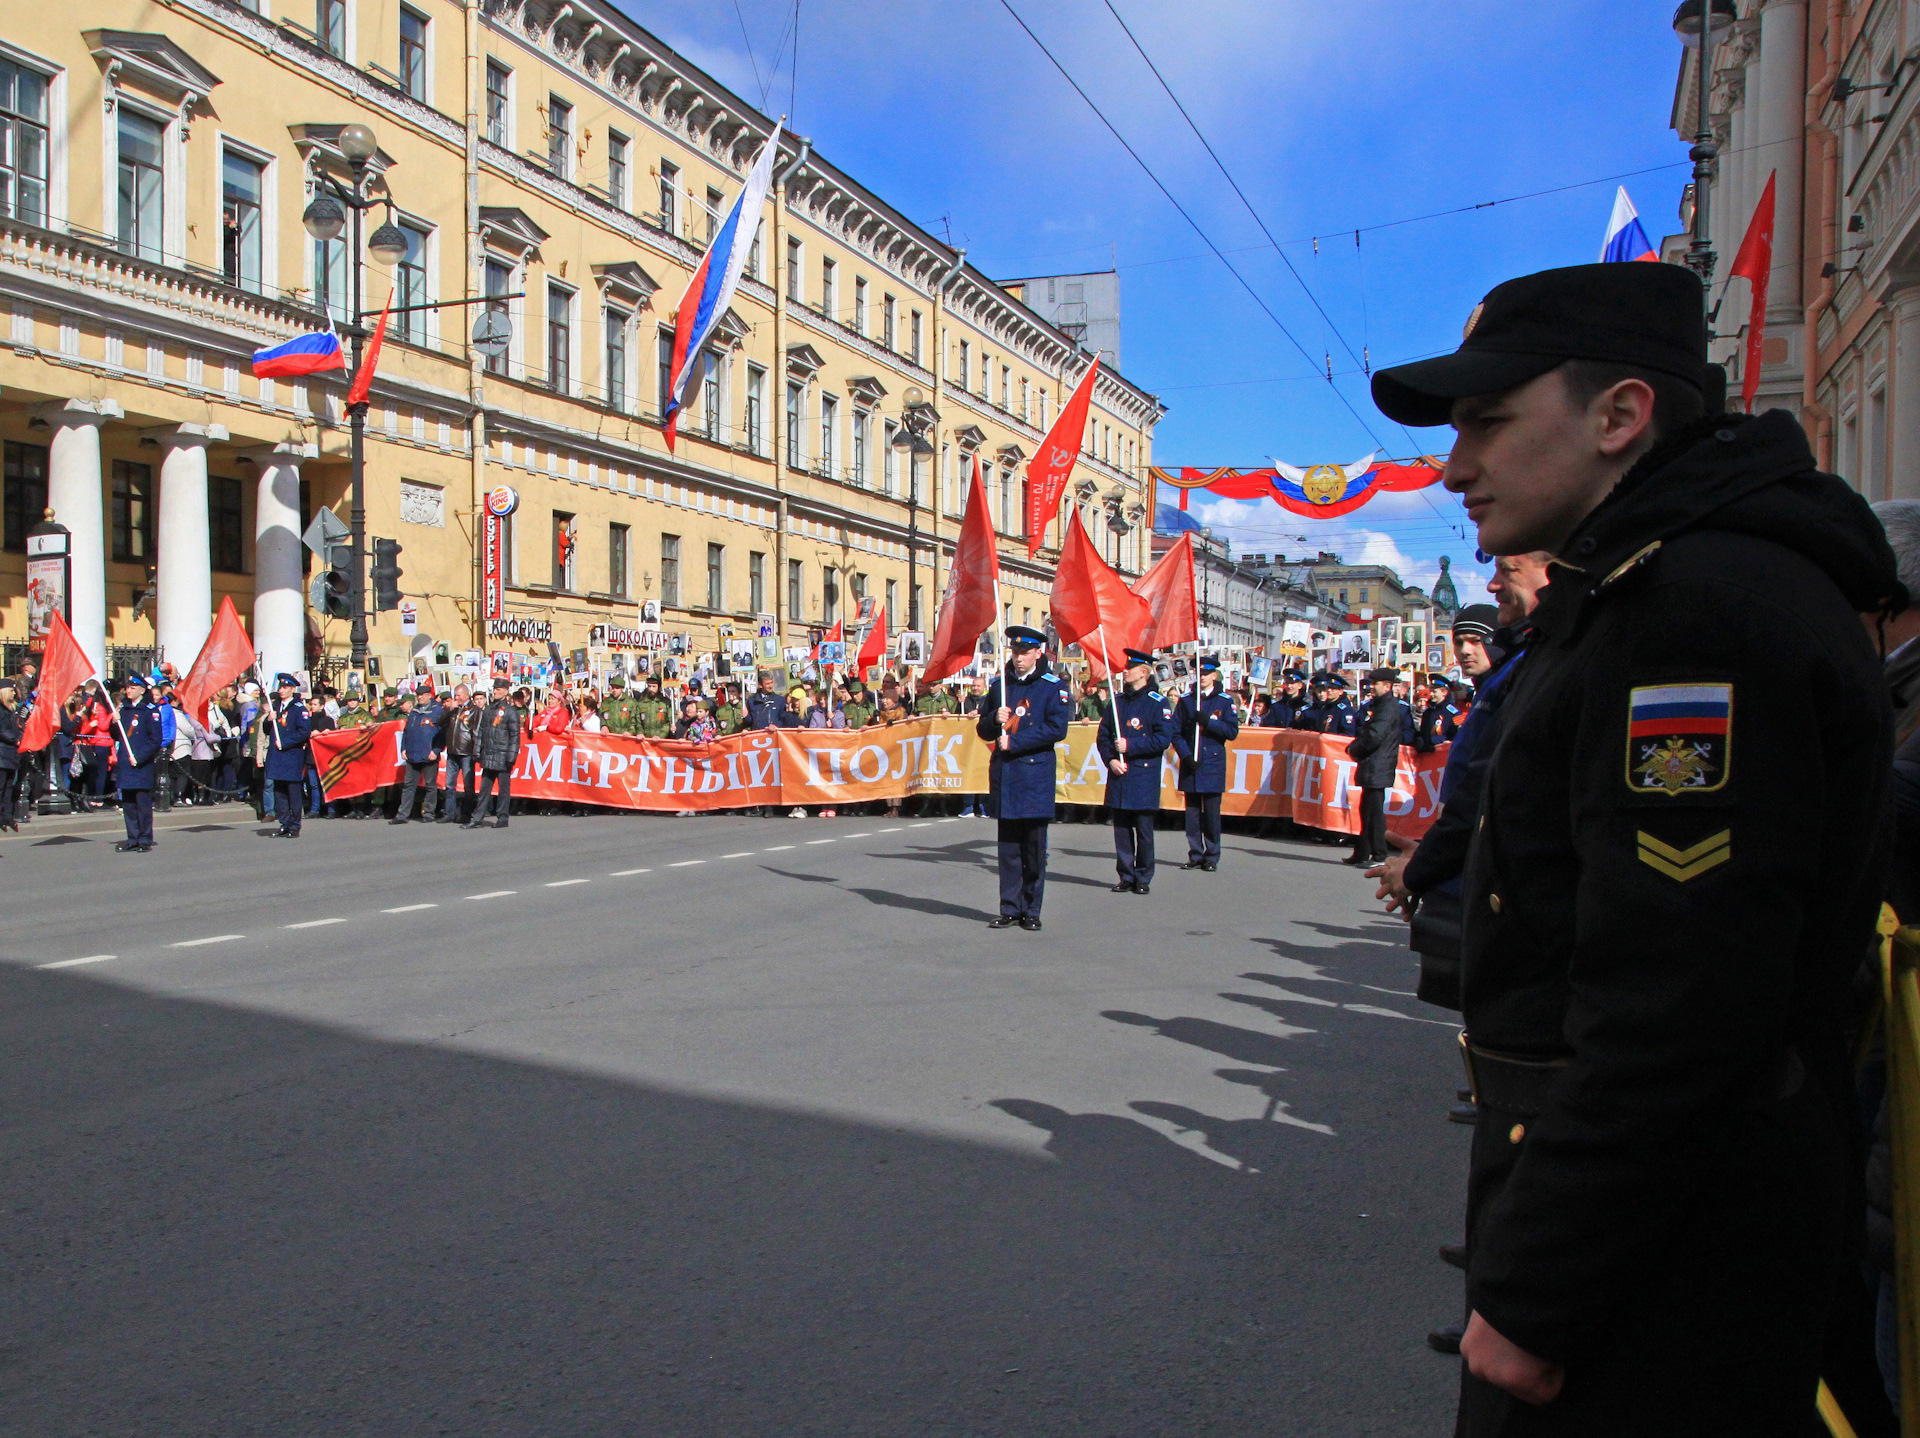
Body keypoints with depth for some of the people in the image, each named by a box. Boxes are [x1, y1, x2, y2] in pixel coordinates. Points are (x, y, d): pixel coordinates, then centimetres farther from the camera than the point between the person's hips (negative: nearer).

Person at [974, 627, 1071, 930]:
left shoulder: (1054, 687, -1)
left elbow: (1056, 729, -11)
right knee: (1008, 847, 7)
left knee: (1034, 847, 1)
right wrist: (995, 720, -6)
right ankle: (1010, 909, 13)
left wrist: (1013, 742, -14)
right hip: (1004, 775, 4)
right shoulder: (999, 686, 13)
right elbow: (983, 730, 17)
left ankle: (1031, 911, 8)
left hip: (1036, 774, -4)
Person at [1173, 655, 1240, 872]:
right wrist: (1186, 755, -8)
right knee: (1192, 811, 4)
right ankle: (1195, 855, 13)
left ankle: (1212, 856, 8)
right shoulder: (1185, 700, 8)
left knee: (1211, 812, -1)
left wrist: (1208, 722, -16)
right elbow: (1176, 732, 6)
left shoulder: (1225, 701, 3)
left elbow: (1232, 732, -3)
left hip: (1213, 764, -2)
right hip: (1190, 764, 2)